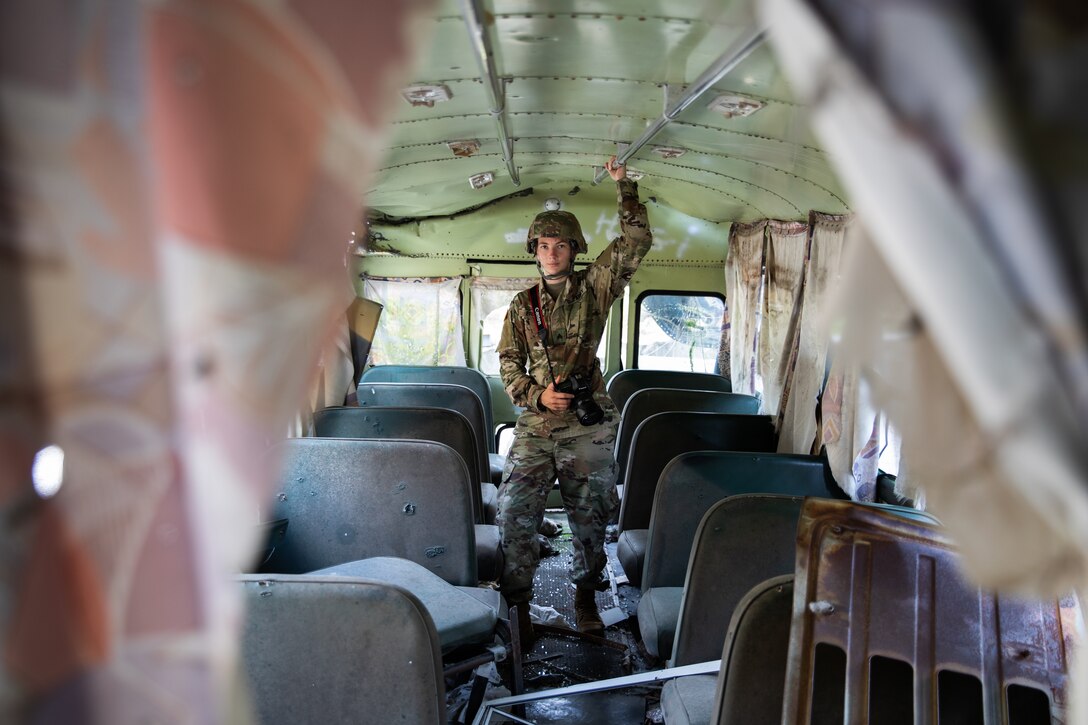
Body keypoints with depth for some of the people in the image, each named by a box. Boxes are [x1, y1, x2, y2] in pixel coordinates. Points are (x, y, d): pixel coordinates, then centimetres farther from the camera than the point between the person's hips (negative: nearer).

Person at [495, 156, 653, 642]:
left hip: (589, 425, -1)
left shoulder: (594, 288, 7)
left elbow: (636, 242, 1)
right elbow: (508, 363, 11)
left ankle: (585, 594, 27)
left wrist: (624, 186, -3)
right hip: (535, 424, 2)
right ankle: (517, 601, 10)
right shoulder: (522, 305, 12)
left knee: (589, 516, 8)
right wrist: (537, 395, -6)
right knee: (515, 513, -5)